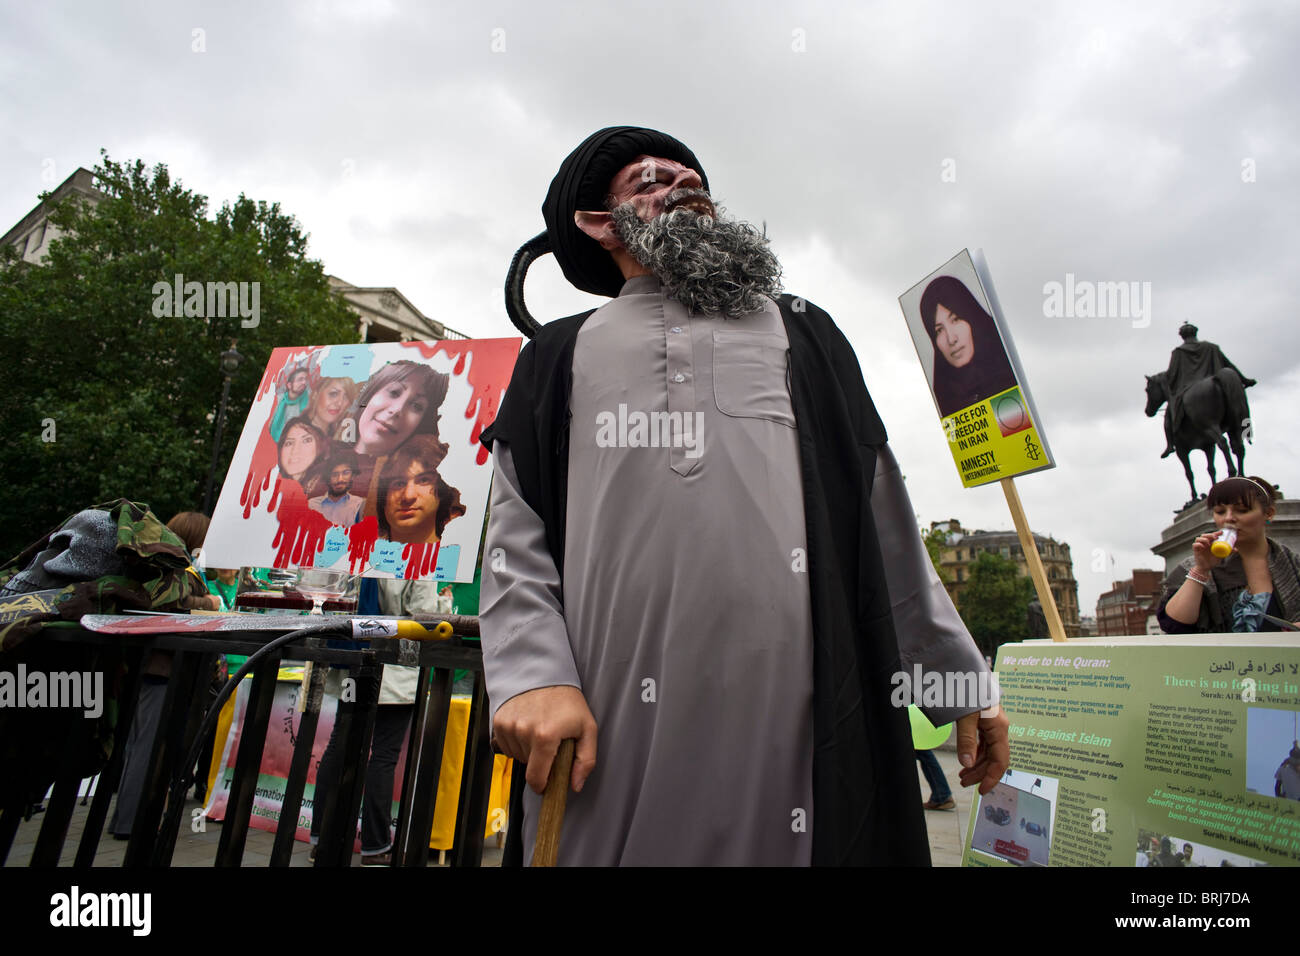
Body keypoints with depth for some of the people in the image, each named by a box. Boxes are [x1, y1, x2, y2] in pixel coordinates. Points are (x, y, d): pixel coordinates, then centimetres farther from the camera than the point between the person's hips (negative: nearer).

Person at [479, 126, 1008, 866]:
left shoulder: (804, 334, 21)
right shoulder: (561, 356, 17)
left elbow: (889, 527, 17)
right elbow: (518, 541, 8)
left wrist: (962, 680, 15)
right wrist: (533, 677, -9)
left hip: (800, 719, 2)